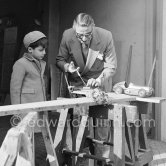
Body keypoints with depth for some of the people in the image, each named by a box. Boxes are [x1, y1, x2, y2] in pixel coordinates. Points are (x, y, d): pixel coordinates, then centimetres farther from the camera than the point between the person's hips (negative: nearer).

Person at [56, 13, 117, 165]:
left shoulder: (106, 36, -19)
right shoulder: (67, 35, -15)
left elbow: (111, 66, -12)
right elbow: (60, 60, -1)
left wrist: (99, 80, -29)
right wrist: (67, 66, -23)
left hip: (100, 82, -1)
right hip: (76, 82, 1)